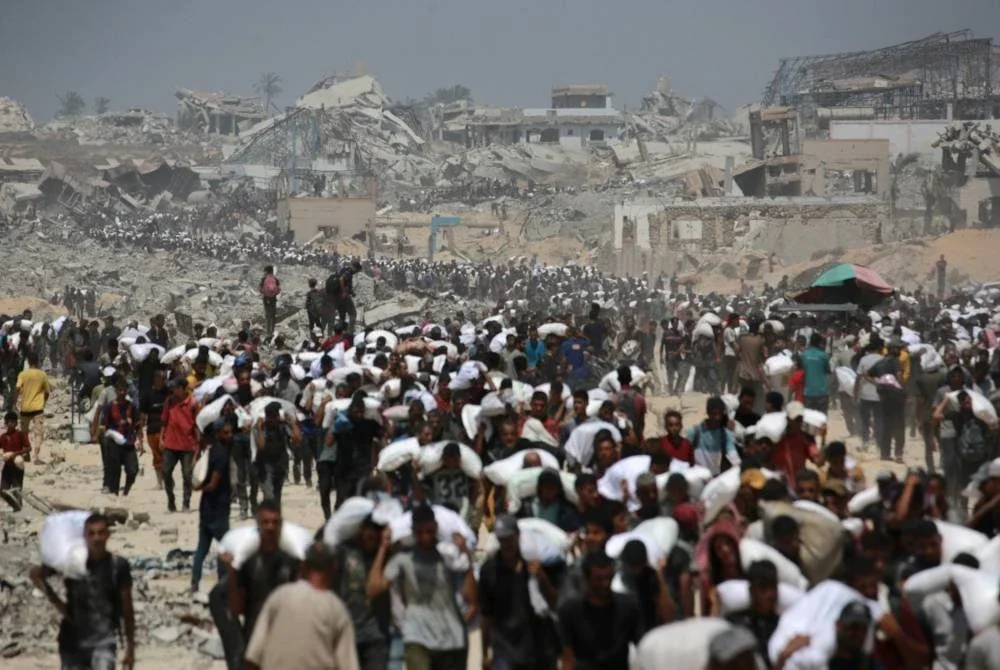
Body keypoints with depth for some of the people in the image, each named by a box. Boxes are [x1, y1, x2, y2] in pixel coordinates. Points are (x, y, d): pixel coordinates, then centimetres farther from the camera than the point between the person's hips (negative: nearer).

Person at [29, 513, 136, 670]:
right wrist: (57, 602, 2)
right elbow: (36, 574, 12)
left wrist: (130, 647, 3)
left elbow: (127, 609, 2)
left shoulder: (118, 566, -5)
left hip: (103, 641, -2)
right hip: (72, 641, 2)